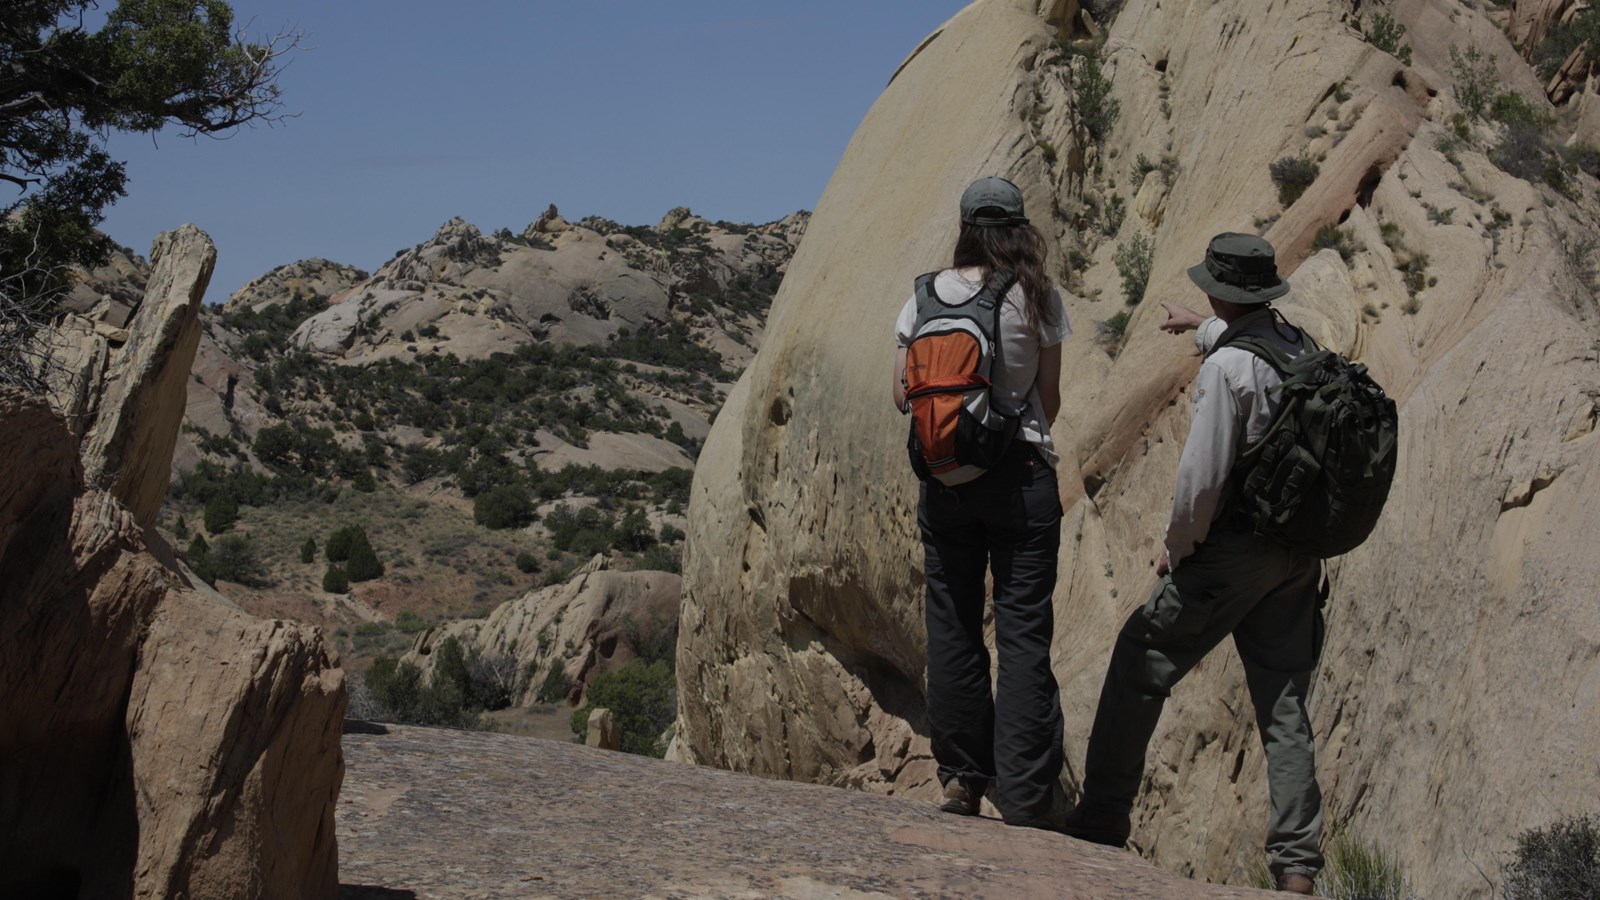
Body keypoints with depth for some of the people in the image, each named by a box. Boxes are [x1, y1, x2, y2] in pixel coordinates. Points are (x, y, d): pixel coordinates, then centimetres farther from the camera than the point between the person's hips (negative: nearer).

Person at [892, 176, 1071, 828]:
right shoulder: (1036, 299, -4)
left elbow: (903, 395, 4)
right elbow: (1051, 401, 1)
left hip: (945, 475, 3)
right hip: (1021, 473, -2)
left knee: (952, 627, 10)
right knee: (1022, 631, 0)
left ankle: (962, 779, 16)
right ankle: (1023, 796, -1)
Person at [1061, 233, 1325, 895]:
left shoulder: (1225, 366, -17)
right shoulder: (1299, 346, 7)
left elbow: (1202, 476, -20)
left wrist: (1177, 548, -4)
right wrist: (1204, 328, 51)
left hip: (1234, 547, -7)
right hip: (1299, 550, 7)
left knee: (1139, 664, 7)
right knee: (1284, 700, 8)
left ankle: (1101, 821, 11)